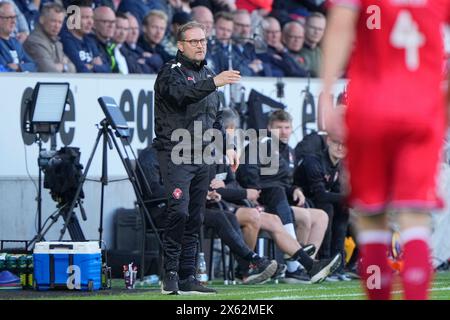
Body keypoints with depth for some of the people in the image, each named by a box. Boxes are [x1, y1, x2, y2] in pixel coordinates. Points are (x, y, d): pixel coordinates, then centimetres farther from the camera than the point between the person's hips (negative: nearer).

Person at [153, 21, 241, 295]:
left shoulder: (207, 74, 19)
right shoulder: (171, 72, -5)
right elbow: (181, 93, -28)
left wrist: (227, 146, 18)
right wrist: (214, 82, -38)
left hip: (202, 156, 7)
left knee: (195, 218, 6)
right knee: (179, 210, -19)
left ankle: (188, 277, 9)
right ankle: (171, 273, -13)